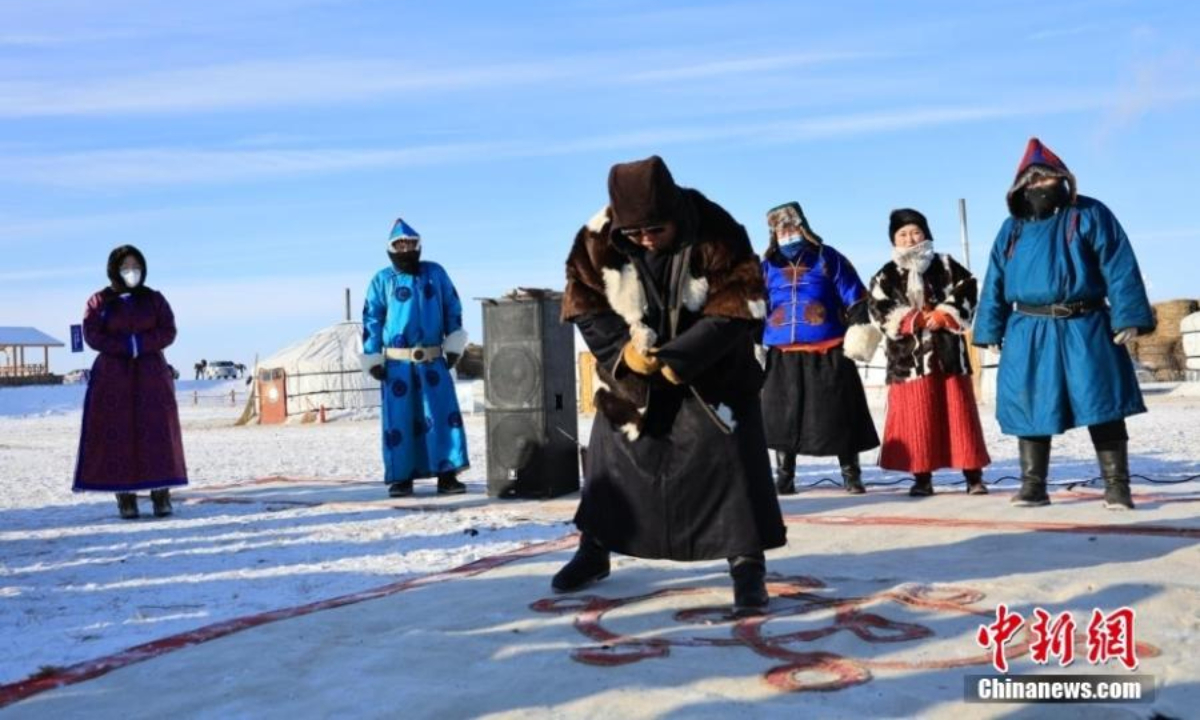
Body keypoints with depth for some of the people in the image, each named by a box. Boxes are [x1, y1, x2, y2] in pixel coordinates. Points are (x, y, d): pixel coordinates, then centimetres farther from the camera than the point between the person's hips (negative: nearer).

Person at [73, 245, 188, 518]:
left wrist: (140, 344, -14)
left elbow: (168, 332, -1)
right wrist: (127, 346, -14)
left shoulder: (154, 299, 9)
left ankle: (161, 495, -5)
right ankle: (125, 497, -2)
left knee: (156, 433, -6)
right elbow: (93, 336, -4)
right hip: (113, 377, -1)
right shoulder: (99, 302, 6)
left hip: (151, 374, 1)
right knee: (118, 435, -5)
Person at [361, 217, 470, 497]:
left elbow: (453, 308, 10)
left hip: (433, 360, 1)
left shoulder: (436, 273, 8)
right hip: (397, 363, -1)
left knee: (444, 415, -6)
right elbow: (371, 320, 4)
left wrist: (453, 346, 5)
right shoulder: (382, 280, 4)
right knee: (399, 420, 1)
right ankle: (401, 478, 9)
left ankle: (447, 476, -1)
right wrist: (373, 359, 0)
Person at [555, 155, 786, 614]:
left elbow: (736, 313, -22)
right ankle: (594, 550, 29)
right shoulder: (597, 239, -16)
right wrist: (621, 348, -24)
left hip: (712, 369, -2)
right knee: (612, 455, 11)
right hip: (631, 369, 3)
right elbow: (583, 305, -8)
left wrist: (679, 359, -28)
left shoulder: (717, 236, -23)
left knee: (729, 457, -8)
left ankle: (747, 565, 2)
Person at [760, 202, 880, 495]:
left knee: (839, 416, 2)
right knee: (782, 417, 0)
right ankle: (784, 477, 10)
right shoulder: (768, 267, 11)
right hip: (783, 356, 2)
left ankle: (851, 475, 12)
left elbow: (855, 298, 2)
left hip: (829, 353, -2)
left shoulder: (828, 258, 5)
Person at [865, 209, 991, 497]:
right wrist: (914, 319, -15)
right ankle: (922, 477, 8)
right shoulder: (886, 276, 7)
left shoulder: (946, 266, 9)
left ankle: (973, 475, 9)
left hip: (949, 353, 0)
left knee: (958, 413, 3)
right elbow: (879, 311, -5)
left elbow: (967, 292, 0)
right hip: (909, 358, 0)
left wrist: (944, 314, -15)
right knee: (916, 418, 1)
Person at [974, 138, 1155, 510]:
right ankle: (1033, 485, 13)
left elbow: (1120, 269, -5)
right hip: (1028, 334, 3)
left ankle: (1117, 486, 3)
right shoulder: (1012, 229, 14)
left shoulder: (1090, 215, 2)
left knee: (1102, 407, -4)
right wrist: (991, 331, 9)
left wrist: (1128, 317, -14)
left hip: (1084, 329, -3)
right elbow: (995, 283, 15)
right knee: (1030, 409, 4)